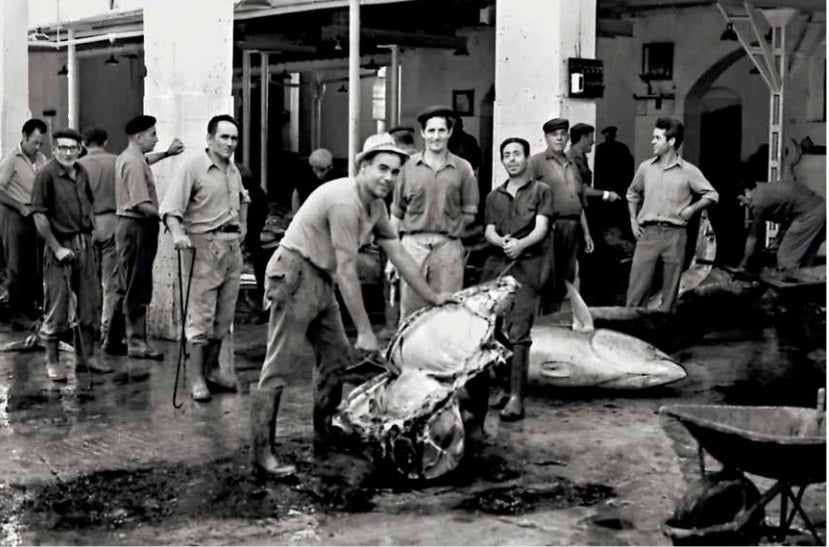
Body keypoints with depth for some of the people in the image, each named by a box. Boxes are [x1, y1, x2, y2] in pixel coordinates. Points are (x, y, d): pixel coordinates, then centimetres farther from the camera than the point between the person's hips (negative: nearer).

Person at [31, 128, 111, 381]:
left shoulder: (82, 173, 8)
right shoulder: (46, 174, -10)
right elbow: (39, 215, -13)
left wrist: (90, 233, 13)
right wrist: (57, 248, -16)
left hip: (84, 244, 6)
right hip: (60, 246, -6)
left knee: (90, 303, 11)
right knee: (57, 308, -1)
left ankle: (86, 356, 22)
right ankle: (52, 362, 10)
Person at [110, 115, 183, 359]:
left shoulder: (127, 157, 15)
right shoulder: (134, 163, -18)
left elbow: (146, 160, 41)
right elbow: (141, 204, -25)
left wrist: (167, 153, 32)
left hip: (129, 226, 11)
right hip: (138, 227, -11)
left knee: (128, 289, 15)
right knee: (137, 290, -6)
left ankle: (112, 340, 21)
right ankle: (137, 343, -3)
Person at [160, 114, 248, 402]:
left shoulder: (233, 171, 13)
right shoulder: (193, 168, -9)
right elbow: (170, 208, -17)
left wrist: (243, 226, 22)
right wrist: (177, 233, -33)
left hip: (233, 246, 7)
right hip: (205, 245, -7)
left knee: (225, 315, 12)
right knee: (202, 315, -6)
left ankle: (212, 369, 24)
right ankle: (197, 378, -1)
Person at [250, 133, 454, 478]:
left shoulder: (376, 204, 8)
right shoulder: (345, 202, -22)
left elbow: (398, 255, 18)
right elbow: (346, 272, -22)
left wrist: (433, 298, 20)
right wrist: (365, 332, -19)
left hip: (321, 281, 10)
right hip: (295, 274, -10)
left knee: (336, 355, 15)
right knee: (279, 366, -10)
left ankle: (325, 435, 27)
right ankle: (262, 453, -9)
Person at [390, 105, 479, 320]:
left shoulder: (462, 168, 4)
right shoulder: (409, 166, 6)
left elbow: (469, 213, 10)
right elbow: (396, 214, 9)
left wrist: (449, 226, -1)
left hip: (448, 246, 0)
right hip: (413, 245, 0)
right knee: (410, 312, 1)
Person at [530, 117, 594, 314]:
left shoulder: (572, 165, 22)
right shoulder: (537, 162, 1)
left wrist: (586, 232, 20)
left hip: (572, 228, 7)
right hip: (550, 226, -7)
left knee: (566, 279, 8)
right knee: (547, 279, -10)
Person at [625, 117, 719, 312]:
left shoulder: (689, 171, 0)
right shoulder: (645, 168, 9)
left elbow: (712, 195, 7)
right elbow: (633, 194, 23)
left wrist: (692, 209, -4)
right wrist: (633, 220, 13)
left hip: (674, 234, -1)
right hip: (648, 232, 1)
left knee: (671, 288, 4)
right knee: (637, 286, -5)